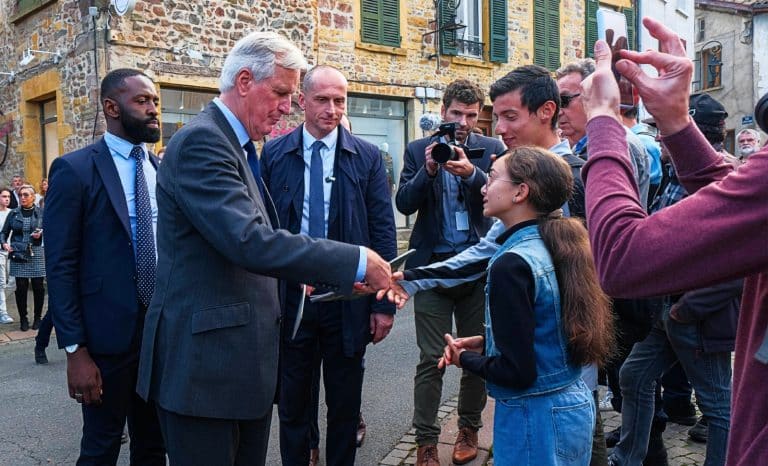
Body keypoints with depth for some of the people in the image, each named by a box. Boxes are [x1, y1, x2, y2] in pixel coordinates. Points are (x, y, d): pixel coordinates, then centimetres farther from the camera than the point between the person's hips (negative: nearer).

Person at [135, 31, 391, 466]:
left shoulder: (238, 146, 14)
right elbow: (249, 241, -29)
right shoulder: (200, 141, -17)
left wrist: (329, 275, 9)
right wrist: (355, 261, -24)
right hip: (205, 362, -9)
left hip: (245, 357, 9)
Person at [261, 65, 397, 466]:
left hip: (349, 299, 0)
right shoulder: (273, 154, 1)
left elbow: (383, 232, -1)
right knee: (292, 403, 14)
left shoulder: (367, 157, 0)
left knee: (345, 405, 14)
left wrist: (384, 303, -4)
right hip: (289, 299, 0)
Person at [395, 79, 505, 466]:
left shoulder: (491, 150, 4)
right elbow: (404, 204, -4)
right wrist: (428, 170, -20)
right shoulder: (418, 150, 5)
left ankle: (469, 428, 29)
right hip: (433, 264, -1)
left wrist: (471, 172, -25)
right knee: (431, 358, 1)